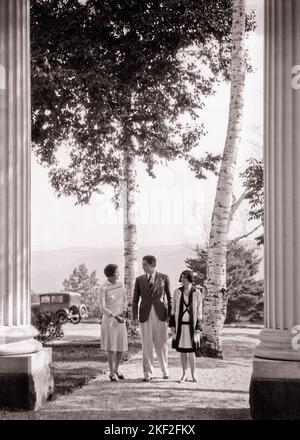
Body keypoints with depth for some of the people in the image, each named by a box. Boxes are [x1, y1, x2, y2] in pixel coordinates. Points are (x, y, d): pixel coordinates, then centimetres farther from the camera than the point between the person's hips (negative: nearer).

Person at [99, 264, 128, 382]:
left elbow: (124, 300, 11)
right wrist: (116, 317, -24)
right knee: (112, 347, -7)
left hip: (120, 319, 6)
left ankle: (116, 370, 24)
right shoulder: (103, 288, -15)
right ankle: (112, 373, 4)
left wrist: (124, 312, -8)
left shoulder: (119, 284, 4)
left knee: (122, 346, 6)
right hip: (109, 319, -6)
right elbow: (102, 308, -17)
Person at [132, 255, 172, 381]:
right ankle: (148, 374, 5)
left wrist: (170, 314, 1)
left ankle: (165, 370, 21)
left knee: (161, 344, 4)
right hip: (145, 315, 1)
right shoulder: (139, 280, 7)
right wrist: (134, 317, -2)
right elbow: (135, 299, 7)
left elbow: (169, 297, 7)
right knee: (147, 345, 0)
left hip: (160, 315, -1)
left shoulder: (164, 278, 4)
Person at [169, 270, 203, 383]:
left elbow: (199, 311, 0)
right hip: (180, 325, 2)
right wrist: (172, 325, 2)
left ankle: (193, 375, 9)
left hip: (191, 325, -2)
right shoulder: (177, 292, 2)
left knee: (191, 351, -4)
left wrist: (198, 328, -4)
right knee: (182, 351, 6)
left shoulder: (197, 293, -3)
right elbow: (173, 309, 7)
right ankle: (184, 374, 15)